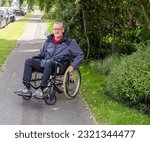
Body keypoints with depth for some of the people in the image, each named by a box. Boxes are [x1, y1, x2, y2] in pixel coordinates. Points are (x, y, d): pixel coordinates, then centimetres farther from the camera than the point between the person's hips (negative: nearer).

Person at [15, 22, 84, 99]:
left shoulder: (70, 42, 7)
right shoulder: (48, 40, 21)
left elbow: (80, 55, 6)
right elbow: (42, 53, 31)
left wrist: (73, 66, -8)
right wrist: (34, 58, 12)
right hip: (44, 63, 5)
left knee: (49, 63, -40)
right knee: (28, 61, -17)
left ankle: (41, 89, -39)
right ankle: (26, 88, -25)